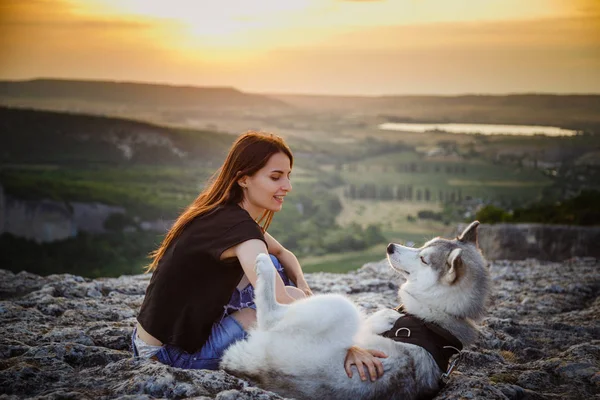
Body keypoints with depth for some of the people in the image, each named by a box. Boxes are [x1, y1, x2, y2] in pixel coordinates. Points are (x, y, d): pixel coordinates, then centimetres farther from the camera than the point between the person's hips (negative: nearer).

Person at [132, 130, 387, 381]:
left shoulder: (224, 213, 5)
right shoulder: (239, 227, -24)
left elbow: (282, 253, 19)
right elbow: (280, 303, -35)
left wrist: (302, 284, -2)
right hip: (170, 354, -10)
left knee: (272, 266, 9)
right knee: (290, 299, -15)